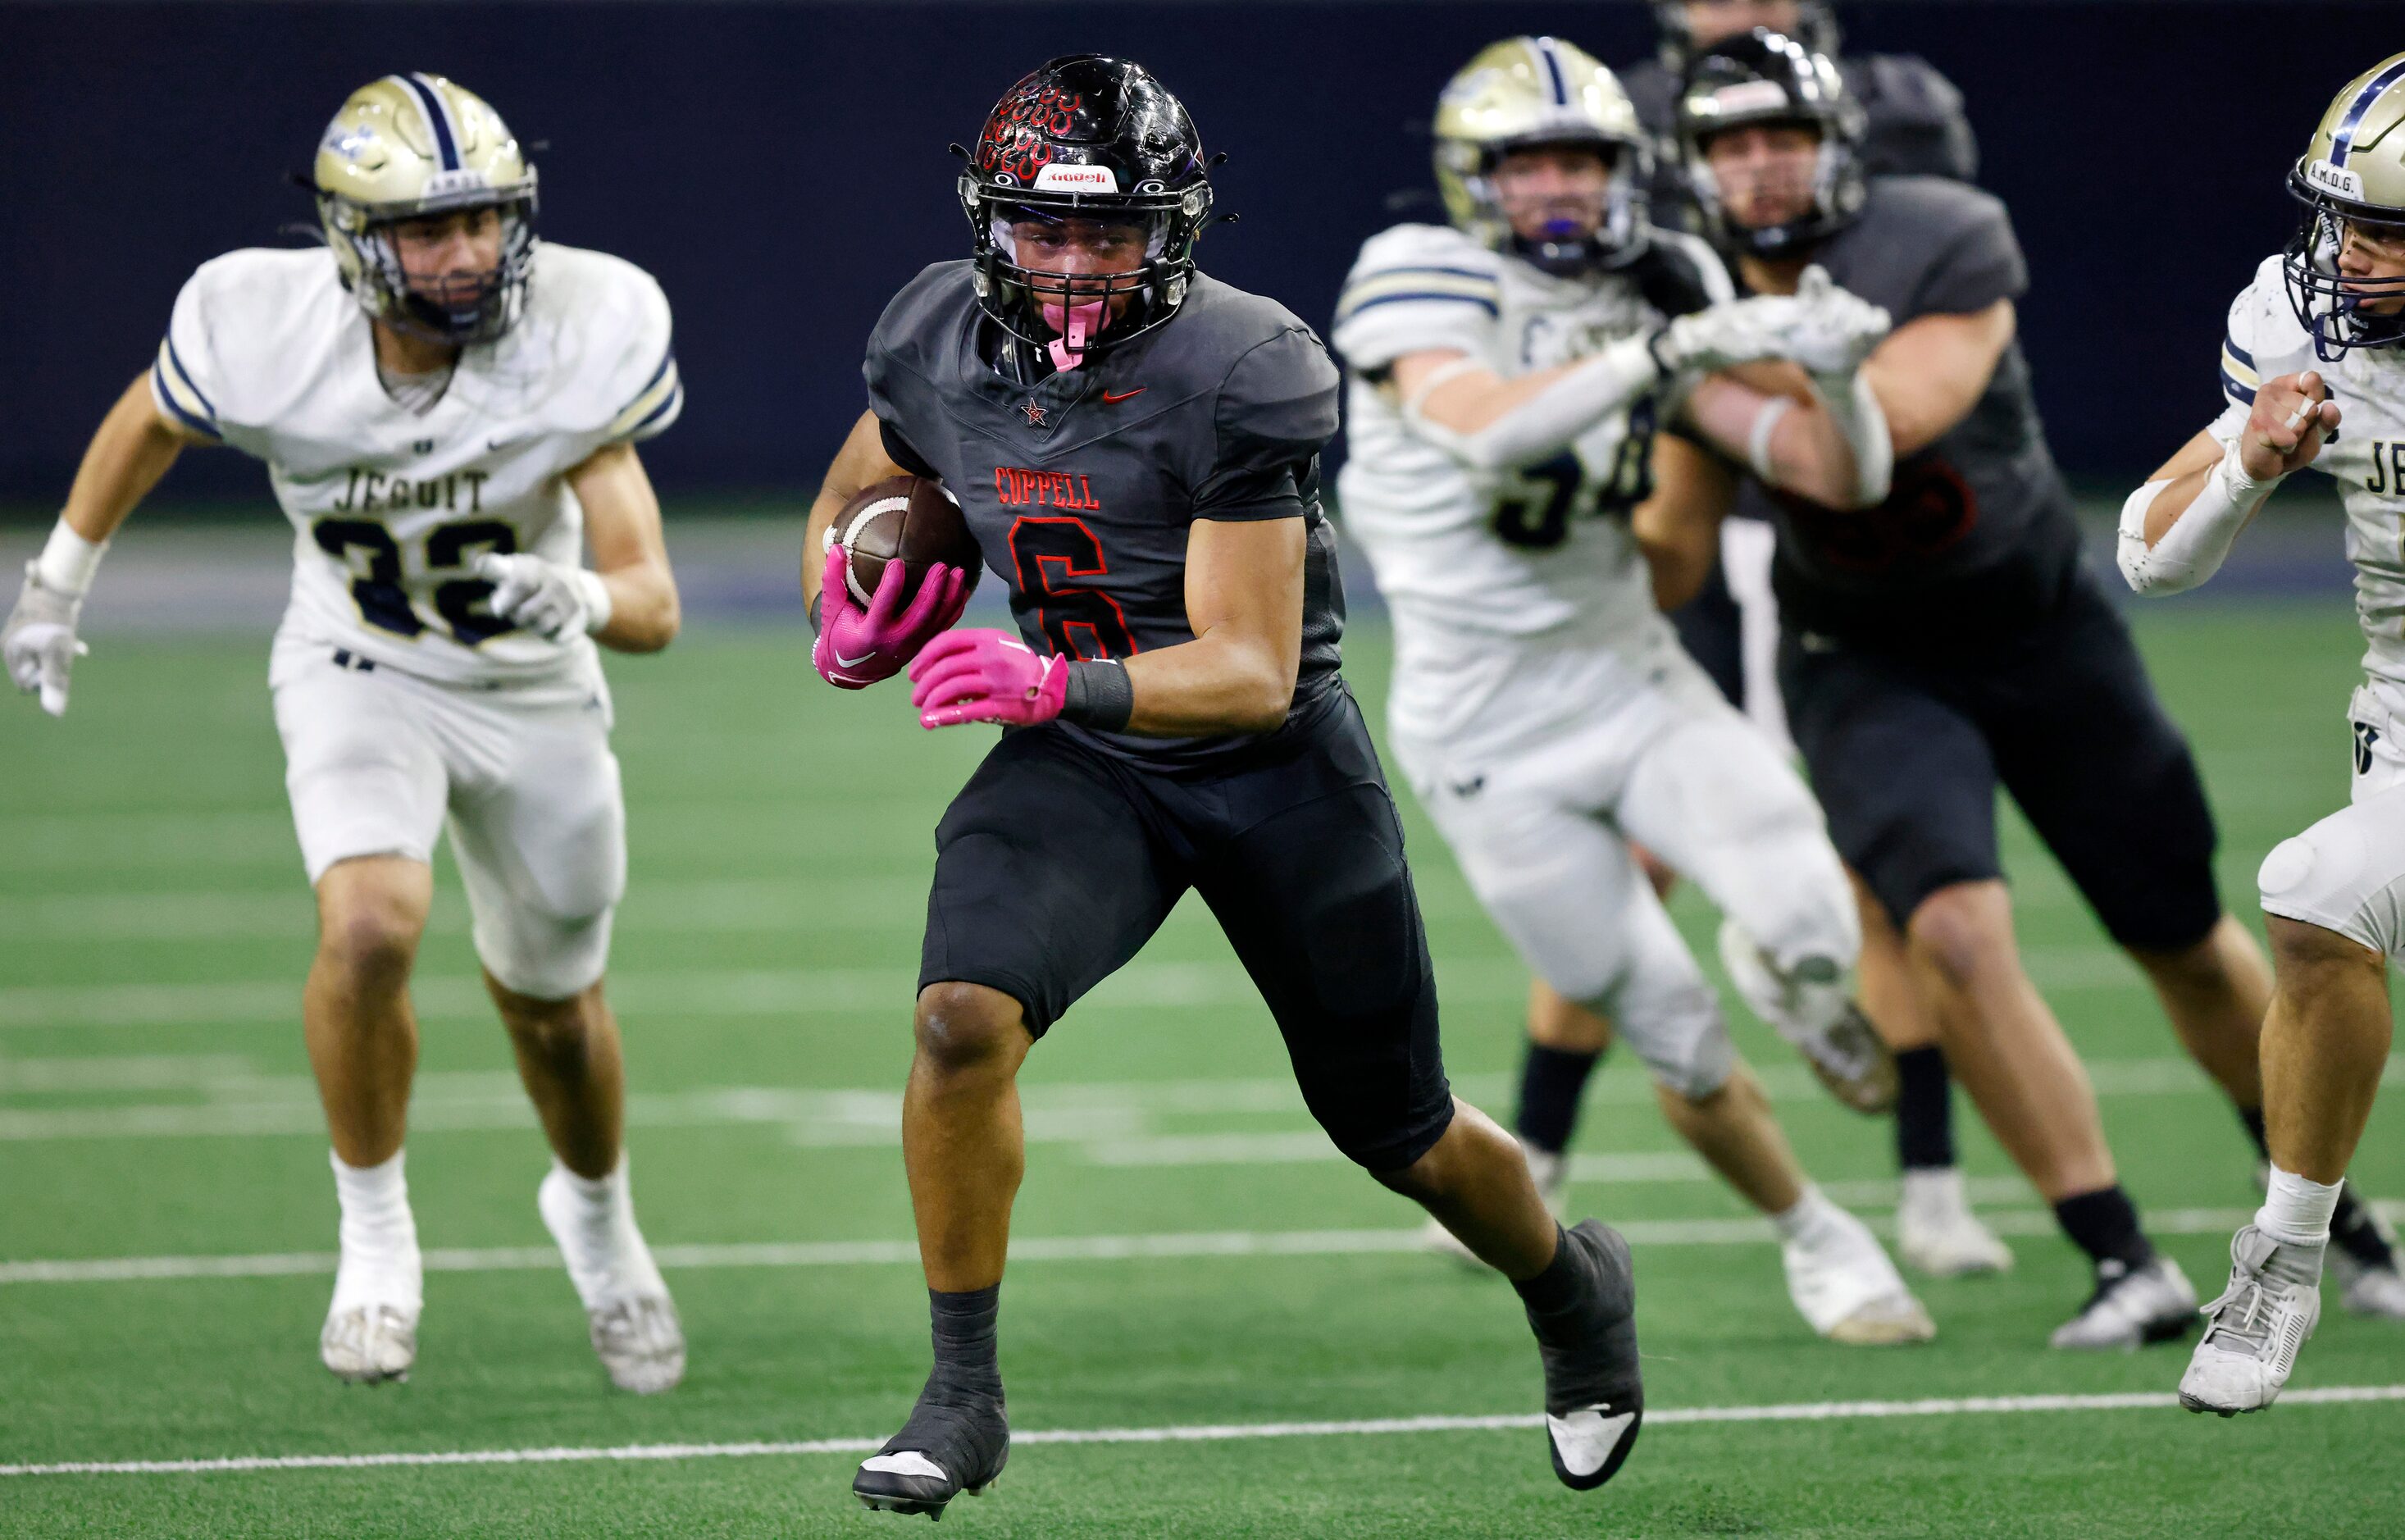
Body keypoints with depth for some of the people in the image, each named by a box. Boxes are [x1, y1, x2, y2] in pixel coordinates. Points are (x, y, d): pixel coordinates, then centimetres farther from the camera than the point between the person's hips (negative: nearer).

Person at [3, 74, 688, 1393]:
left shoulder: (576, 346, -28)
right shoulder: (267, 337, -26)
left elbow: (653, 603, -28)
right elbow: (151, 419, -1)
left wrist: (582, 601, -51)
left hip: (533, 693, 1)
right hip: (359, 677, -1)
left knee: (551, 1006, 18)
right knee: (370, 927, -29)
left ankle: (596, 1214, 51)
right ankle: (375, 1237, -6)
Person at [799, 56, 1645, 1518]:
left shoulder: (1234, 380, -26)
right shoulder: (942, 348, -9)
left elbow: (1250, 672, -29)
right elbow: (855, 494, 14)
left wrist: (1052, 683, -44)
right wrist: (850, 617, -8)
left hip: (1275, 759, -3)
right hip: (1082, 762, 3)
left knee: (1404, 1135, 12)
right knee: (964, 1013, -26)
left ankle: (1576, 1287, 46)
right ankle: (963, 1394, -13)